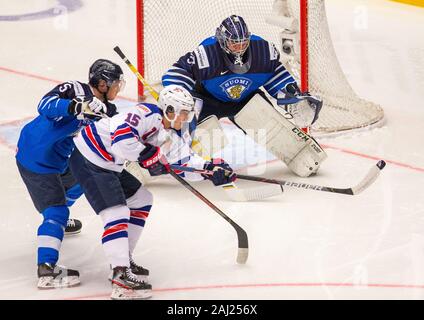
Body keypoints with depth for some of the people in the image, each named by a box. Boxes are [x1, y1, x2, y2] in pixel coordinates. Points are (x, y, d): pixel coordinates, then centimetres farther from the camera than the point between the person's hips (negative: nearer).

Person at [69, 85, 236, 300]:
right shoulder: (149, 115, -22)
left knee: (141, 200, 19)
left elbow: (183, 163, 12)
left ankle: (123, 258, 23)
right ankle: (121, 277, -24)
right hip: (88, 159, -11)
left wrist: (211, 169, -1)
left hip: (109, 165, 11)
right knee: (116, 213, -18)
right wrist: (149, 155, -26)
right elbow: (121, 137, -34)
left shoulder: (175, 135, 8)